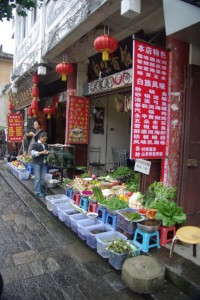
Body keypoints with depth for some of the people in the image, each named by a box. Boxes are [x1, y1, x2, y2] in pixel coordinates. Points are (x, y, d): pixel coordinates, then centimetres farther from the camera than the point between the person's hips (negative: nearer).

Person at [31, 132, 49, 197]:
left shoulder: (45, 145, 13)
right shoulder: (35, 144, -8)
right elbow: (33, 153, -17)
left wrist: (47, 153, 2)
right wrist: (42, 152, -21)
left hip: (44, 163, 7)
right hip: (37, 163, -6)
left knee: (42, 178, 8)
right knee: (37, 178, -3)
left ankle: (40, 190, 19)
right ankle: (37, 191, 6)